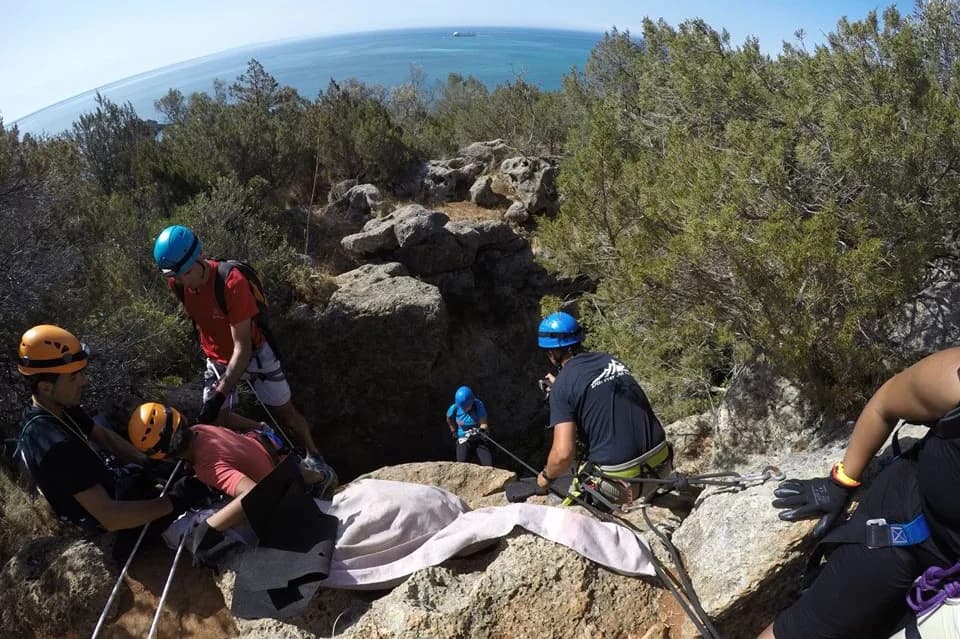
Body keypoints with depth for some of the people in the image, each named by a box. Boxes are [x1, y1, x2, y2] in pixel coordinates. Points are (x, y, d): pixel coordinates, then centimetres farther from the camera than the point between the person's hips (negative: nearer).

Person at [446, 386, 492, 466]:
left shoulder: (478, 405, -16)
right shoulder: (455, 408, -12)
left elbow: (484, 424, -16)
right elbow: (449, 419, 12)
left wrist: (481, 429, -36)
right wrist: (454, 432, 12)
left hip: (479, 439, 0)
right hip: (463, 440, 0)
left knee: (489, 465, -15)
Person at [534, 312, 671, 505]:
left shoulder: (562, 386, -10)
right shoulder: (610, 360, 9)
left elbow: (563, 454, -16)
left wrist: (546, 476, 5)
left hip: (622, 484, -5)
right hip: (661, 466, 5)